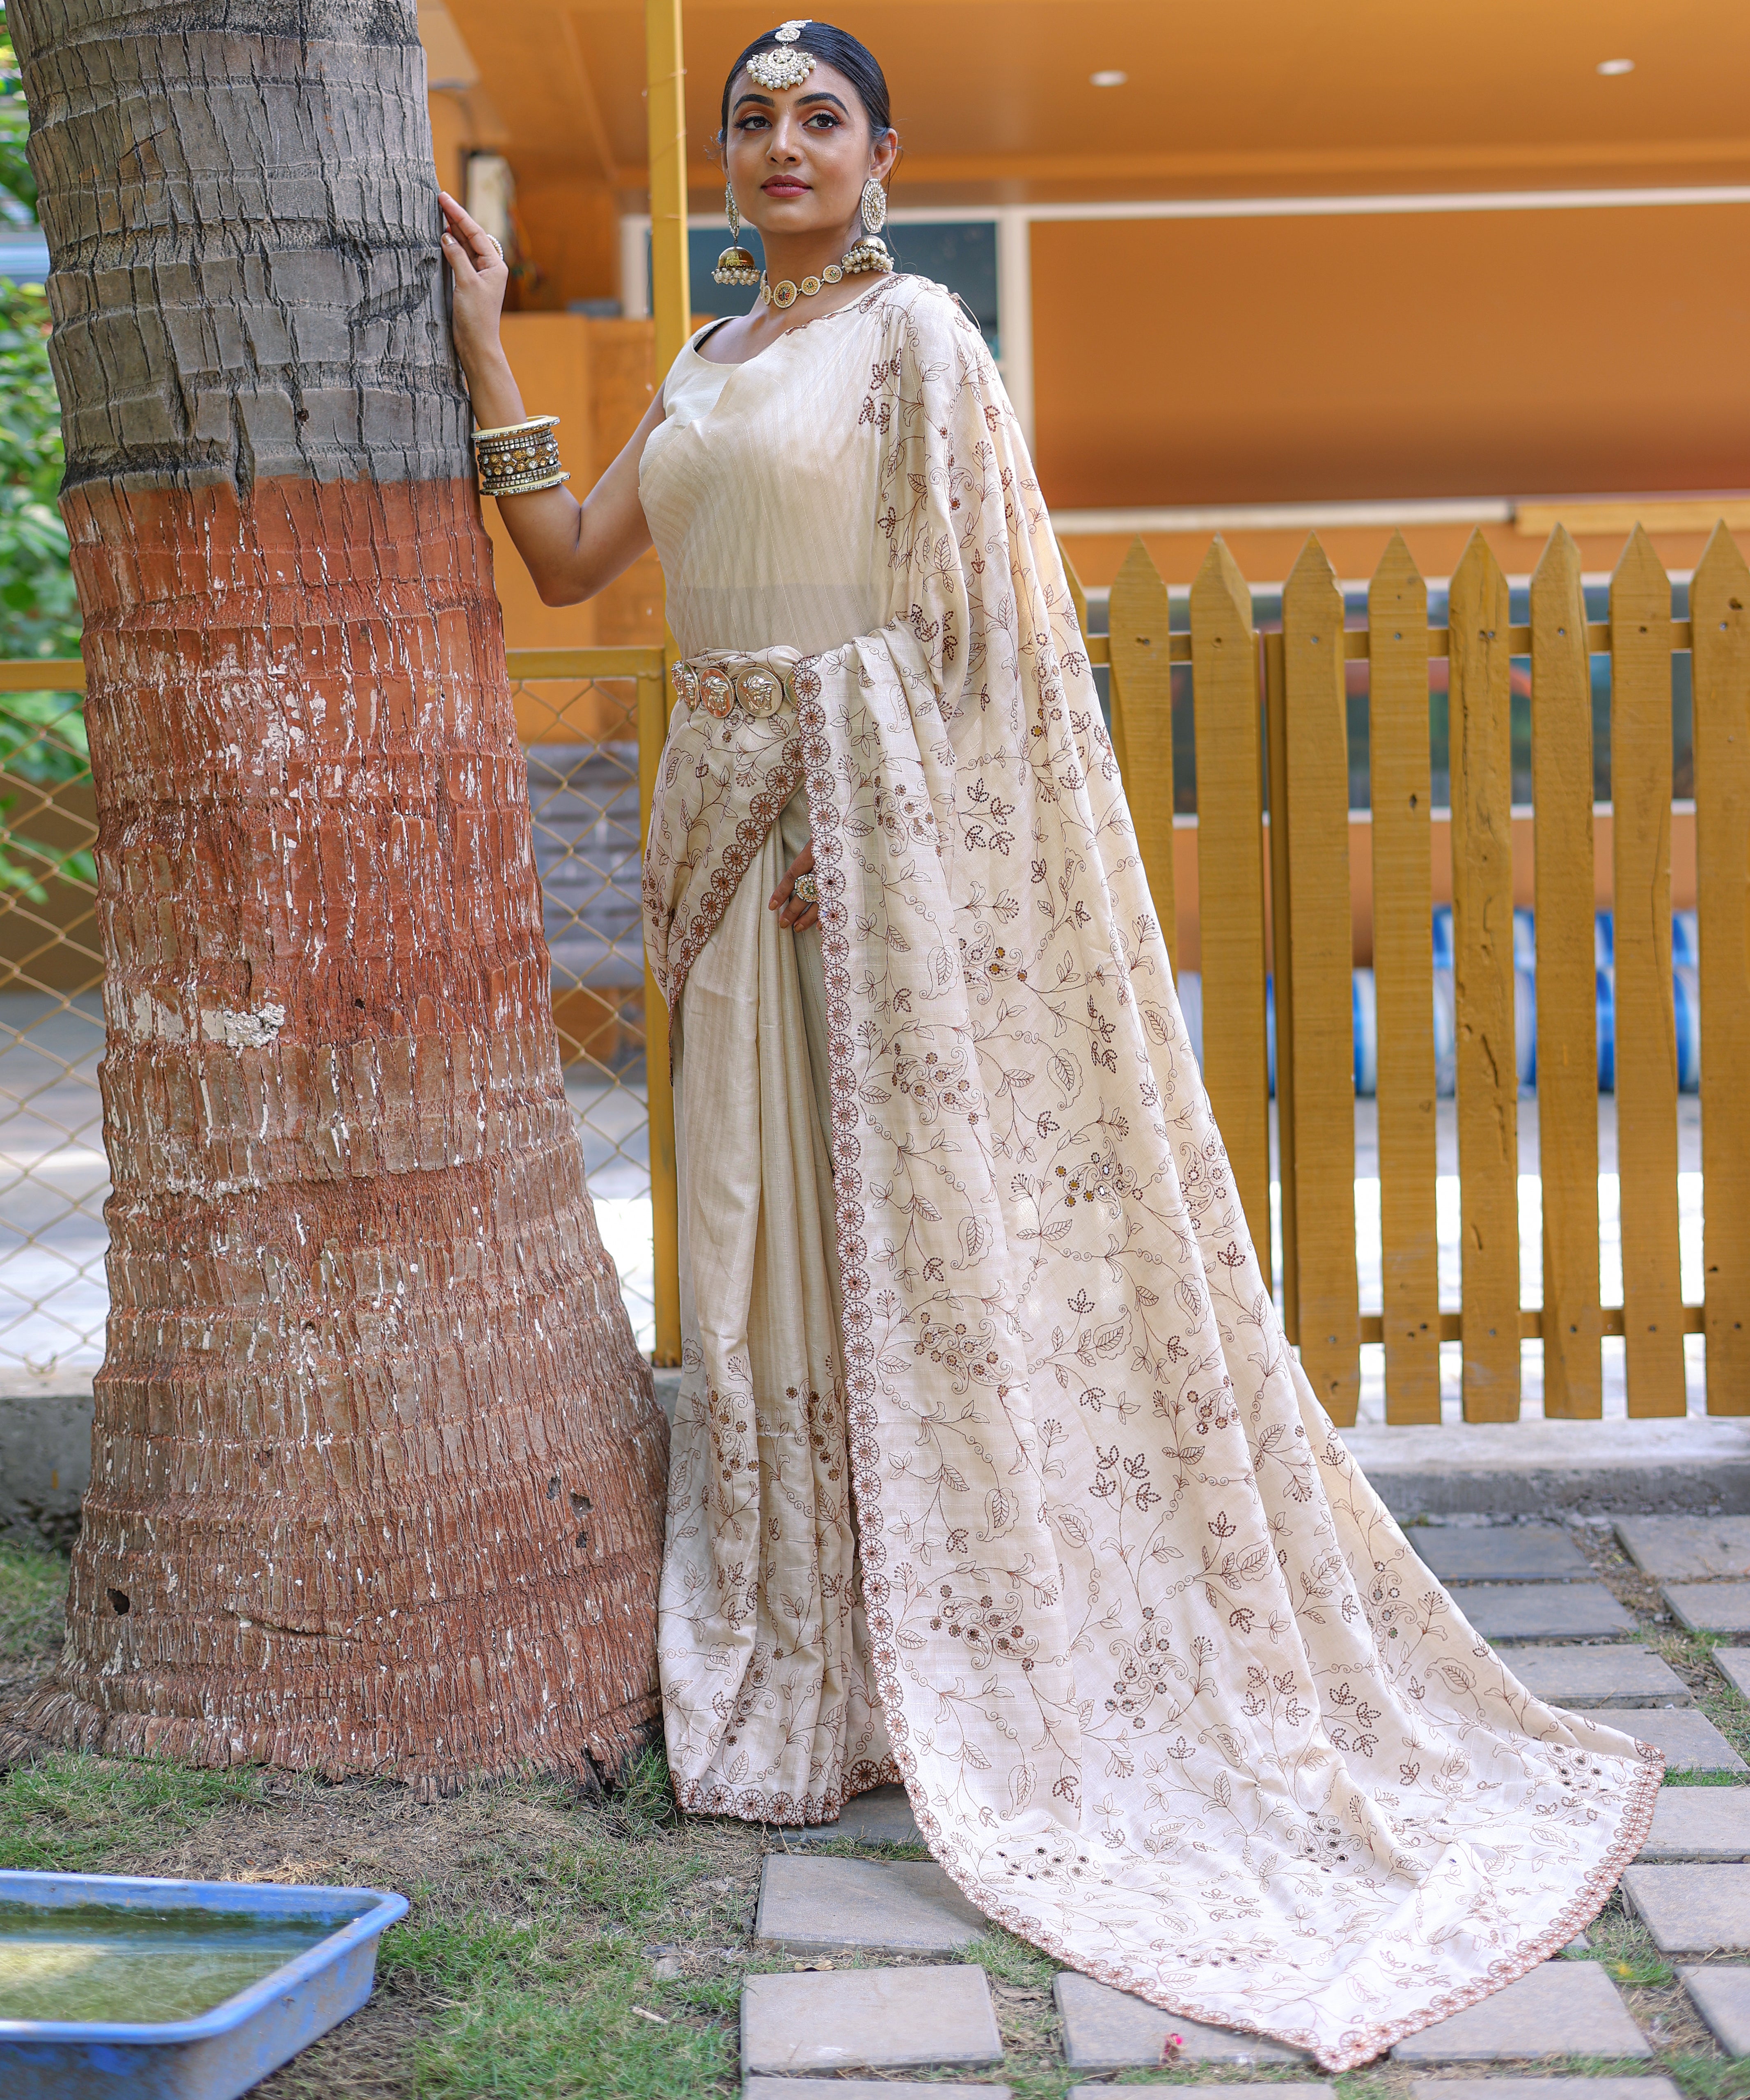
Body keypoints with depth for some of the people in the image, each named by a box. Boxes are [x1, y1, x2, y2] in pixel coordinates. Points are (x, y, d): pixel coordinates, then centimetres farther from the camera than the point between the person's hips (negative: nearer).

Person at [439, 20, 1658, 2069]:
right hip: (730, 820, 7)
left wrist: (852, 838, -17)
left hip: (871, 817, -7)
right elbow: (565, 560, 14)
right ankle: (809, 1650, 21)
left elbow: (963, 614, -10)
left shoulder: (914, 335, -5)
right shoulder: (709, 365, 17)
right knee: (758, 1221, 9)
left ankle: (932, 1663, 7)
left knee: (907, 1208, -4)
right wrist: (482, 347, 10)